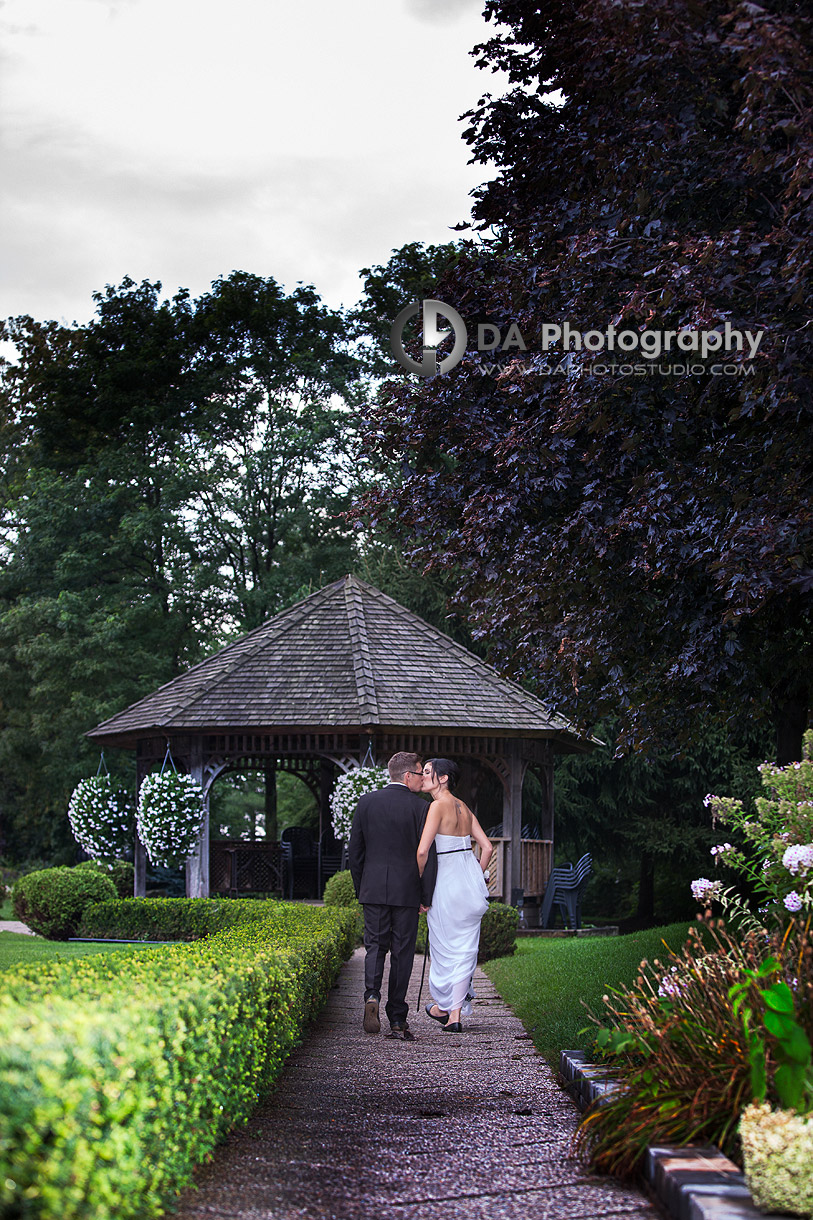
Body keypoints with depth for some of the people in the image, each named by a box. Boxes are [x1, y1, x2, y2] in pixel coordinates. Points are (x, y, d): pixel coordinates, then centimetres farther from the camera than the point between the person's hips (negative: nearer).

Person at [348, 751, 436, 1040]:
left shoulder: (366, 802, 4)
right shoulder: (420, 807, -5)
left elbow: (355, 850, 7)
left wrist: (360, 889, 16)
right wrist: (427, 898, 0)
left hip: (373, 888, 2)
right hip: (407, 891, -2)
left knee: (375, 946, 10)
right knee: (402, 952, 5)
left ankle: (372, 995, -17)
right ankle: (397, 1019, 7)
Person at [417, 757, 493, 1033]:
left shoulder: (438, 806, -13)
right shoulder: (464, 808, 10)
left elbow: (422, 850, -21)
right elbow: (487, 847, 11)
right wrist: (475, 878, 16)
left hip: (445, 882, -7)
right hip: (469, 881, 7)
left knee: (443, 946, 9)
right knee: (464, 947, 8)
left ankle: (443, 1006, 24)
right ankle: (456, 1014, 9)